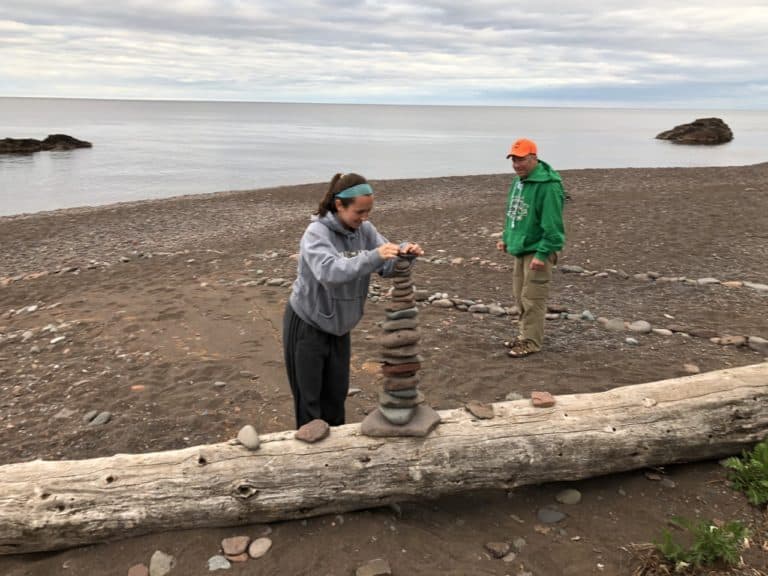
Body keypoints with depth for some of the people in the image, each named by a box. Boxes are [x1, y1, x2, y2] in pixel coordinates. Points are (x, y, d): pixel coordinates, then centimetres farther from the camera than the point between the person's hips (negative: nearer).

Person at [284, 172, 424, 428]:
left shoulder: (365, 230, -7)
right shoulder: (316, 233, -24)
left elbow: (389, 265, -10)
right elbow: (328, 271, -41)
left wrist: (405, 252, -33)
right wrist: (372, 257, -51)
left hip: (338, 326, 6)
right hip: (307, 326, -6)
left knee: (337, 393, 19)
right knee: (309, 397, 8)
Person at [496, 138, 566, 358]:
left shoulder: (548, 186, -19)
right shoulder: (518, 181, 11)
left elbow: (552, 225, -22)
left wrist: (542, 254, -24)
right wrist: (506, 238, 17)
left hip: (537, 251, -9)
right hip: (520, 249, 9)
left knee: (532, 298, -5)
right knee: (520, 296, 16)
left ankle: (531, 342, 4)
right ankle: (526, 334, 29)